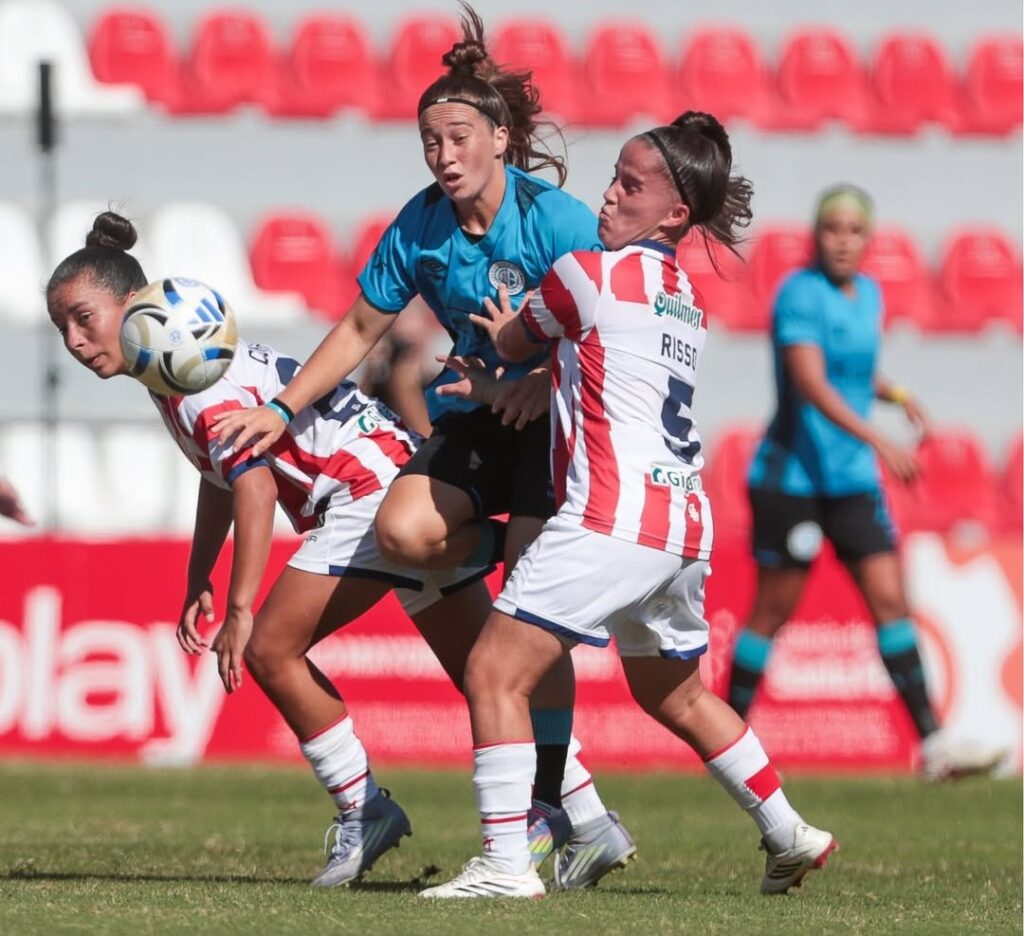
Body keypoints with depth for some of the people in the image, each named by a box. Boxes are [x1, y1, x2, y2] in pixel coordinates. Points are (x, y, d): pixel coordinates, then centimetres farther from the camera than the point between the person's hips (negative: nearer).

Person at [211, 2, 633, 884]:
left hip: (555, 419, -5)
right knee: (404, 529, -24)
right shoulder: (421, 226, -2)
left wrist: (547, 376, -30)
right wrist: (283, 410, 3)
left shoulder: (555, 220, -18)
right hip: (477, 414, 5)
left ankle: (562, 803, -4)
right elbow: (361, 329, 9)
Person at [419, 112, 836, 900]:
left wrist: (504, 329, 33)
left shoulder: (587, 274, -4)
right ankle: (791, 839, 34)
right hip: (685, 523, 9)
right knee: (673, 692, 28)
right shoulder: (689, 302, 19)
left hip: (615, 516, -9)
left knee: (495, 672, -8)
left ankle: (506, 864, -17)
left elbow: (513, 342, 13)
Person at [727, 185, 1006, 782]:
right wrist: (878, 442, -35)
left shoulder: (868, 294, 10)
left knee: (890, 600, -2)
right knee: (774, 610, 0)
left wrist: (895, 394, 4)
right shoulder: (801, 295, -13)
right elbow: (811, 383, -26)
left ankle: (933, 743, -5)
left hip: (853, 478, 7)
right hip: (792, 478, -7)